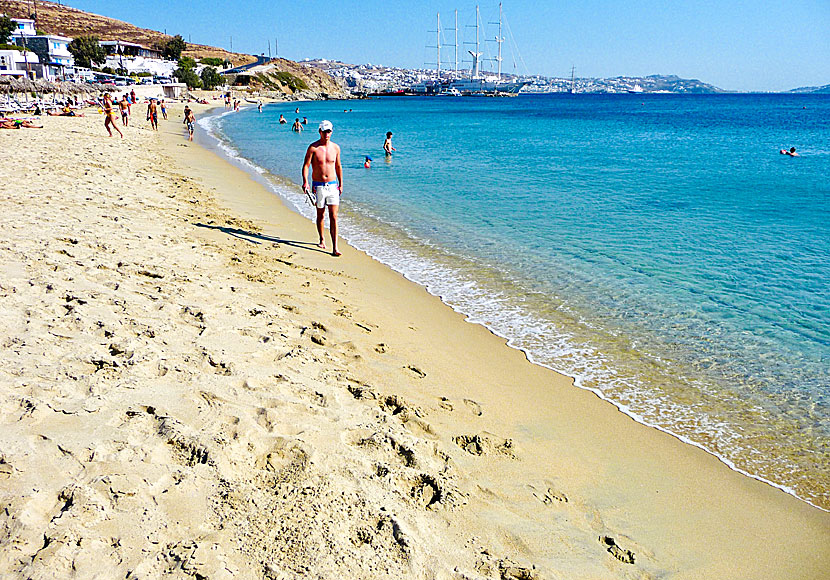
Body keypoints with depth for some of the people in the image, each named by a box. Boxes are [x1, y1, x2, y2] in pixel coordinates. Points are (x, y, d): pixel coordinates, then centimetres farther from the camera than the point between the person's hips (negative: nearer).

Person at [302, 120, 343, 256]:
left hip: (332, 185, 1)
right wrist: (305, 182, -21)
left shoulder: (335, 148, 5)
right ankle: (322, 240, 33)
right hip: (318, 186, -1)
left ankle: (335, 247, -9)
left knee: (333, 216, -7)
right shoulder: (313, 147, -5)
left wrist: (341, 184, 17)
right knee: (320, 215, 11)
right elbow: (306, 165, -7)